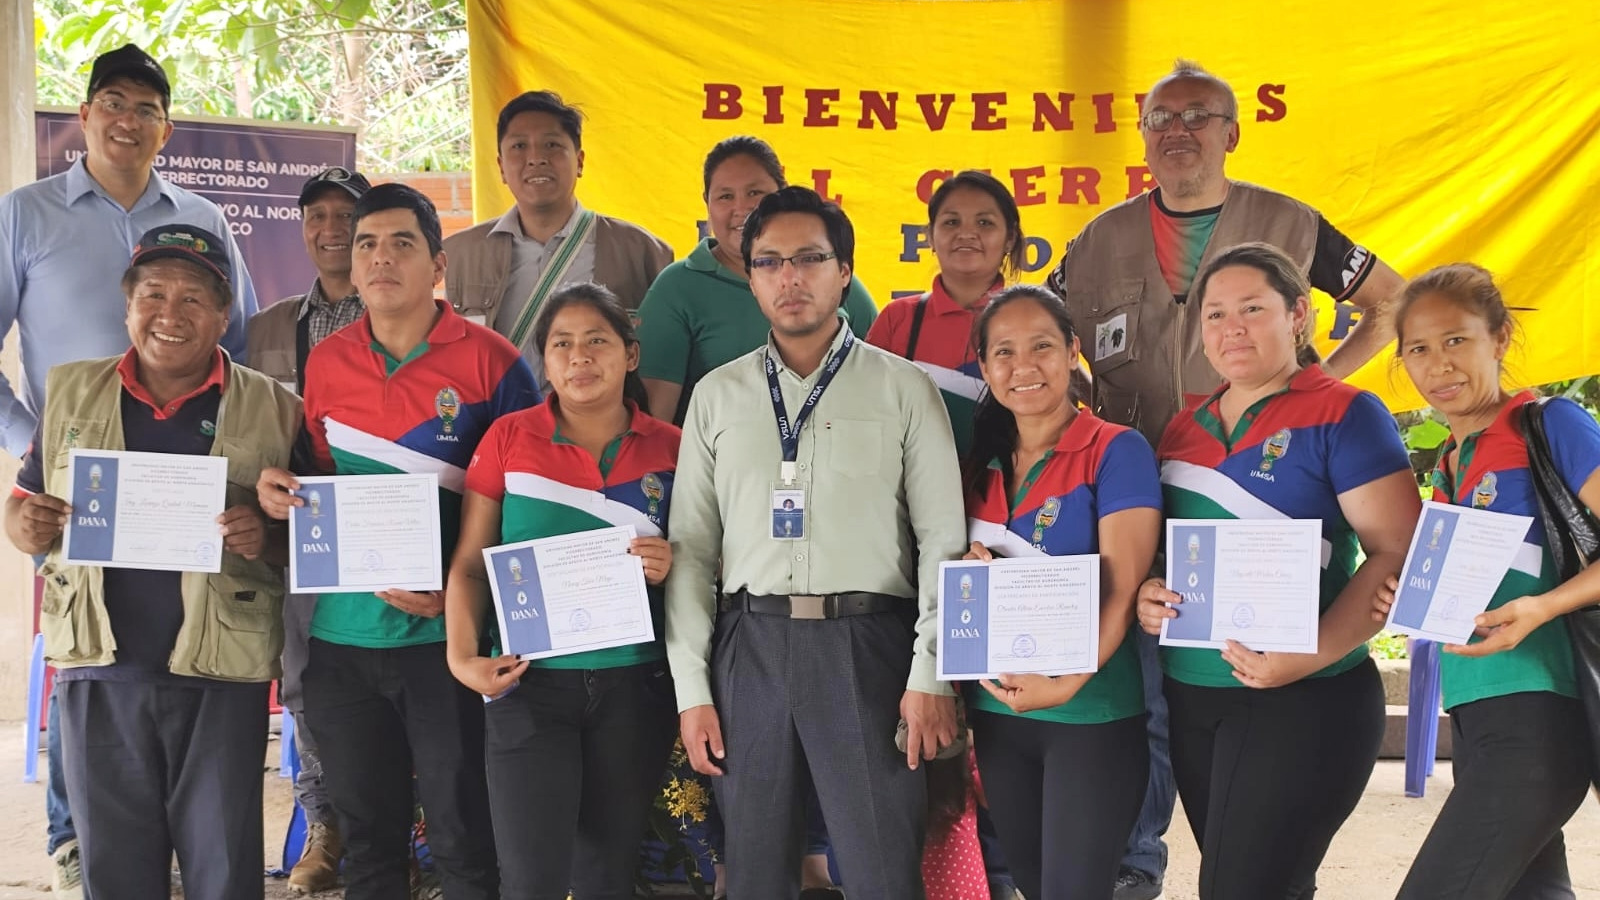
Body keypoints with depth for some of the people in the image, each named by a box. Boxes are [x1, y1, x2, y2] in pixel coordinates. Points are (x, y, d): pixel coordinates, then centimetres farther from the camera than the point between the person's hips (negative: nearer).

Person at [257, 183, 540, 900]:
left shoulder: (490, 361, -6)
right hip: (344, 633, 4)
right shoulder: (326, 363, 8)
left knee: (463, 840, 2)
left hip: (448, 632, -4)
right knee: (366, 838, 13)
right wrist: (279, 492, -4)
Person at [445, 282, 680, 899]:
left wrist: (671, 567, -9)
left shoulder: (670, 449, 4)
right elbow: (469, 565, 3)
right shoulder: (509, 439, 1)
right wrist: (463, 657, -11)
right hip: (531, 684, -2)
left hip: (634, 685, 2)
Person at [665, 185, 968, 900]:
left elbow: (942, 539, 0)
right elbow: (690, 548, 9)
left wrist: (931, 674, -8)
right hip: (749, 645, 2)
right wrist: (691, 688, 2)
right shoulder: (718, 396, 11)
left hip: (867, 646, -2)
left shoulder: (903, 389, 4)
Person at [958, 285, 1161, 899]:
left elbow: (1123, 588, -15)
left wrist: (1067, 683, -26)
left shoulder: (1117, 451, -8)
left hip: (1091, 714, -6)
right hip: (996, 711, 6)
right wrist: (969, 571, -6)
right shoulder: (981, 463, 8)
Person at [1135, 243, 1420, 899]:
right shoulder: (1185, 429, 12)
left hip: (1305, 703, -6)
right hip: (1189, 698, 6)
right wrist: (1145, 596, -4)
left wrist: (1313, 654, -23)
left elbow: (1397, 552, -13)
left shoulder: (1344, 415, -6)